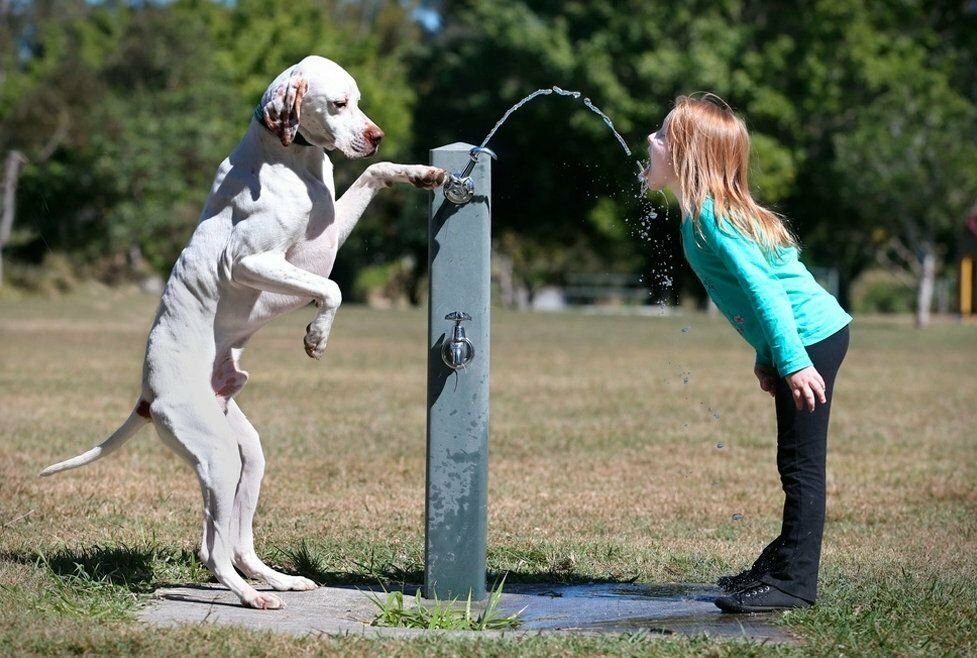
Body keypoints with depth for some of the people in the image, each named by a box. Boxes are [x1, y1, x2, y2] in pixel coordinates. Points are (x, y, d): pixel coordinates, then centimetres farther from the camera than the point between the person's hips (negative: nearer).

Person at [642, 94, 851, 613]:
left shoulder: (712, 216, -18)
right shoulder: (700, 215, 12)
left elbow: (765, 290, -24)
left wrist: (793, 363, -27)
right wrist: (766, 360, 18)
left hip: (812, 339, -10)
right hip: (805, 340, 10)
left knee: (801, 465, -7)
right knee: (795, 465, 18)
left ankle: (794, 583, -4)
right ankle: (782, 564, 27)